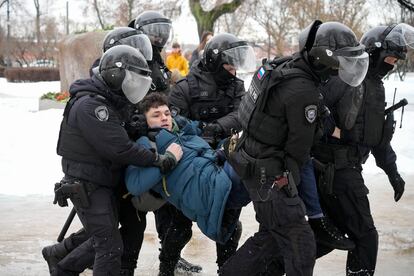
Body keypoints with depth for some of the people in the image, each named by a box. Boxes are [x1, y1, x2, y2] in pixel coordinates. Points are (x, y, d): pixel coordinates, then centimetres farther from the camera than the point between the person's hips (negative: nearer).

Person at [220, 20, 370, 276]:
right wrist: (289, 181, 0)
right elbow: (299, 146, -15)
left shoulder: (285, 66, 3)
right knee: (300, 245, -3)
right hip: (270, 175, -10)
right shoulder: (304, 91, -25)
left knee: (272, 235, 20)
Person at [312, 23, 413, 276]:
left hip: (349, 167, 9)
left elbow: (379, 136, 26)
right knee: (365, 236, -5)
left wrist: (392, 172, 25)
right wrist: (334, 130, -21)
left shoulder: (377, 88, 20)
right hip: (336, 168, -9)